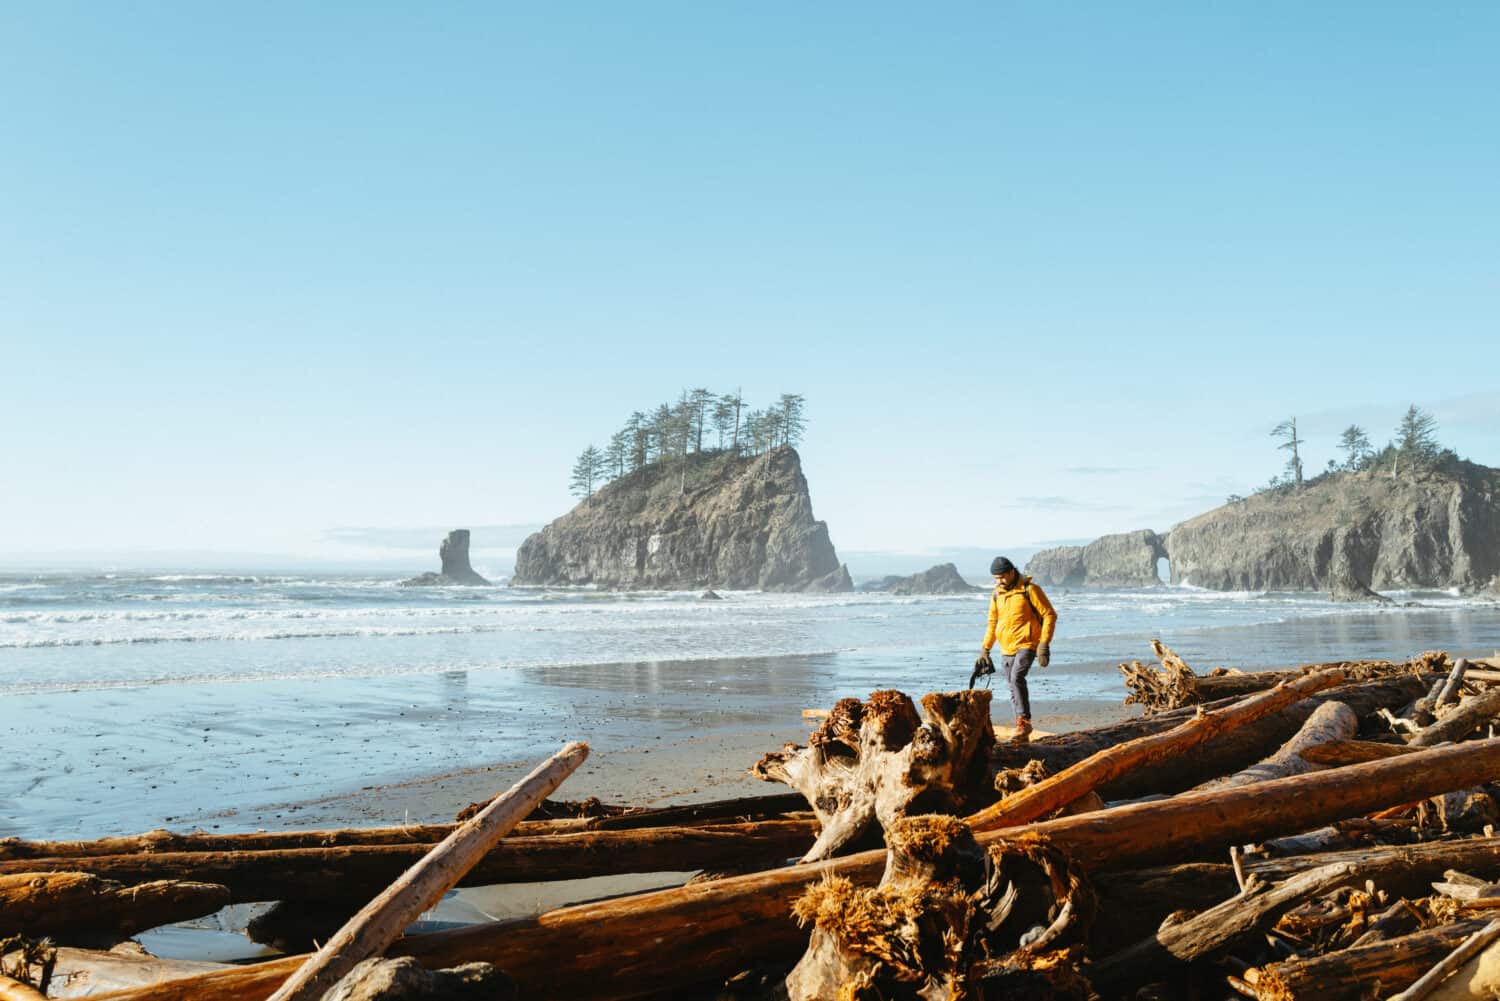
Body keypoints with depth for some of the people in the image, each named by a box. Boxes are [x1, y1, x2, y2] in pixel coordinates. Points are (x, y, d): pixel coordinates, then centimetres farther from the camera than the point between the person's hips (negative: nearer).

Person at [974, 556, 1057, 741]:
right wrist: (985, 649, 15)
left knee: (1017, 677, -25)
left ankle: (1024, 721, -18)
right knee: (1013, 687, 7)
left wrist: (1044, 644, -15)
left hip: (1026, 644, -7)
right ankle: (1022, 727, 15)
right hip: (1006, 649, 7)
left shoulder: (1029, 590, -10)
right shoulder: (997, 594, 9)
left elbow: (1050, 615, -9)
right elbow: (992, 623, 19)